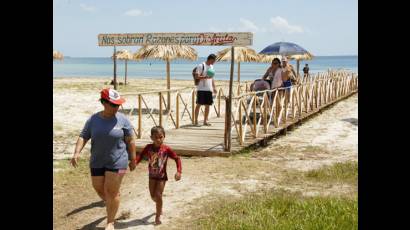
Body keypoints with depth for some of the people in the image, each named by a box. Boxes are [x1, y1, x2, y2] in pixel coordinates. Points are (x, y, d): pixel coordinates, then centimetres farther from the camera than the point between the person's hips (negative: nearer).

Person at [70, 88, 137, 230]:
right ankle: (111, 205, 46)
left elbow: (130, 141, -5)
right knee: (99, 189, 15)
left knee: (111, 192, -2)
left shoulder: (122, 120, -10)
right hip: (97, 161, 4)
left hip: (117, 161, -4)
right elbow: (83, 137, -3)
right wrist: (77, 152, -18)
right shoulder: (93, 119, -3)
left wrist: (133, 159, -3)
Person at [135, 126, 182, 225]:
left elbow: (177, 158, -12)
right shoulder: (148, 147, -10)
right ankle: (159, 207, 44)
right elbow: (140, 156, -7)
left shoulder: (166, 149, -16)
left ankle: (157, 217, 7)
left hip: (162, 176, -3)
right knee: (153, 196, 11)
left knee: (158, 195, -9)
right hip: (152, 176, 3)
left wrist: (179, 171, -23)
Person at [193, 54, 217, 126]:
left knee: (208, 105, 5)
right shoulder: (201, 66, -8)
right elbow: (196, 77, -13)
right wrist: (205, 77, -26)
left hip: (209, 89, 7)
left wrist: (214, 87, 17)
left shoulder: (211, 66, 16)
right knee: (199, 104, -4)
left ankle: (205, 121, 12)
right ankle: (196, 121, 2)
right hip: (201, 89, -7)